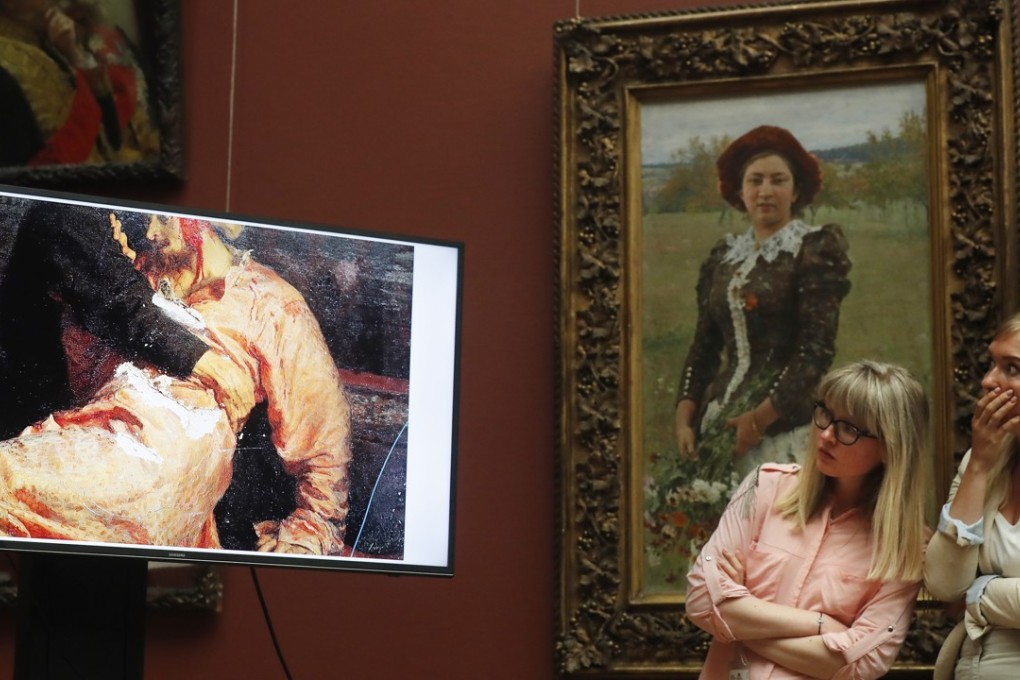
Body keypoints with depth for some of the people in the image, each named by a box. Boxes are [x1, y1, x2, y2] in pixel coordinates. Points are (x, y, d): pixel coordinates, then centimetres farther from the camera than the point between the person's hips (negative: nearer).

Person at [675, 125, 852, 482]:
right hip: (721, 416, 5)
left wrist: (761, 418, -16)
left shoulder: (815, 249, -3)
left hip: (786, 422, -5)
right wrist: (685, 418, 2)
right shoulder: (723, 257, 14)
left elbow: (817, 349, -10)